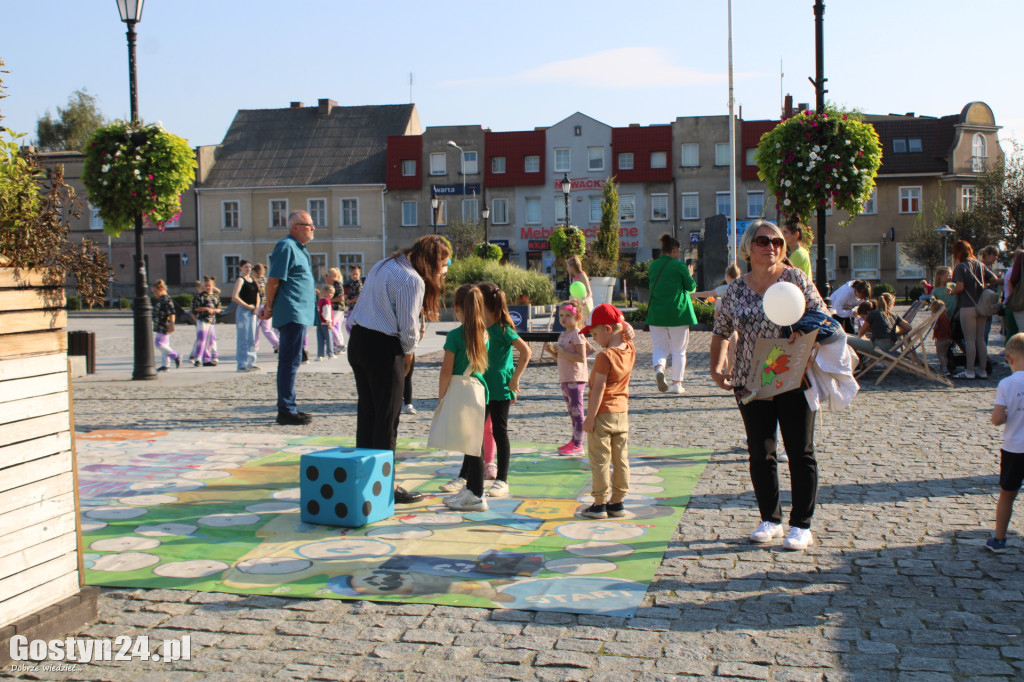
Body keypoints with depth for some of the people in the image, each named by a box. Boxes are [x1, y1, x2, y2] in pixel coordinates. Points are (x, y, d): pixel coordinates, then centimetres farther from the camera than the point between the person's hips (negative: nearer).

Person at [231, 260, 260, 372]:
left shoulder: (253, 280, 14)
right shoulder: (241, 280, -8)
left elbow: (257, 295, 21)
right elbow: (234, 297, -18)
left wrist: (256, 307, 3)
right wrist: (247, 306, -14)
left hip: (252, 312, 8)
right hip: (243, 311, -7)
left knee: (252, 338, 10)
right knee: (243, 338, -6)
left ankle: (251, 362, 18)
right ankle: (242, 364, -4)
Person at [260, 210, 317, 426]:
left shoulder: (299, 249, 19)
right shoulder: (286, 247, -11)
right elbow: (273, 281, -14)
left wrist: (270, 307, 17)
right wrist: (270, 307, -8)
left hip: (300, 315, 10)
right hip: (291, 314, -10)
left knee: (290, 362, 14)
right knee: (290, 361, -8)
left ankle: (289, 407, 21)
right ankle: (286, 412, -4)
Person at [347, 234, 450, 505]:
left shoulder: (385, 266, 16)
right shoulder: (412, 280, -14)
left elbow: (370, 306, 14)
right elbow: (408, 325, -14)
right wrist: (408, 353, 5)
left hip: (358, 340, 9)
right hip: (383, 348, -9)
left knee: (367, 411, 14)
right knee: (387, 416, -1)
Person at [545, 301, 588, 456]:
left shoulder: (577, 334, -12)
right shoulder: (562, 336, 14)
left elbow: (581, 358, -20)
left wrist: (563, 352, -21)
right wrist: (552, 351, 2)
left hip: (576, 379, -9)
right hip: (565, 379, 9)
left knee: (577, 412, -5)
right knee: (572, 412, 15)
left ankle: (578, 445, -3)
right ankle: (574, 441, 22)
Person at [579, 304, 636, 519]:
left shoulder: (605, 357, -19)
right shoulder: (630, 349, 1)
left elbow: (598, 389, -20)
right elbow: (623, 340, 26)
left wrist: (590, 417, -16)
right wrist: (621, 328, 8)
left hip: (603, 413, -7)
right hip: (622, 413, 7)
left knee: (600, 461, 1)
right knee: (621, 460, 11)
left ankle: (600, 504, 5)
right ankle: (617, 503, 17)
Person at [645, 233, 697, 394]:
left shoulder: (653, 265, 6)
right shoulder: (679, 265, -8)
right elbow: (691, 287, 0)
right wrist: (689, 275, 19)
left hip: (656, 313, 3)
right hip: (678, 313, -3)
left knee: (659, 347, 9)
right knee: (678, 350, 8)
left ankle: (659, 369, -20)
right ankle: (677, 383, 10)